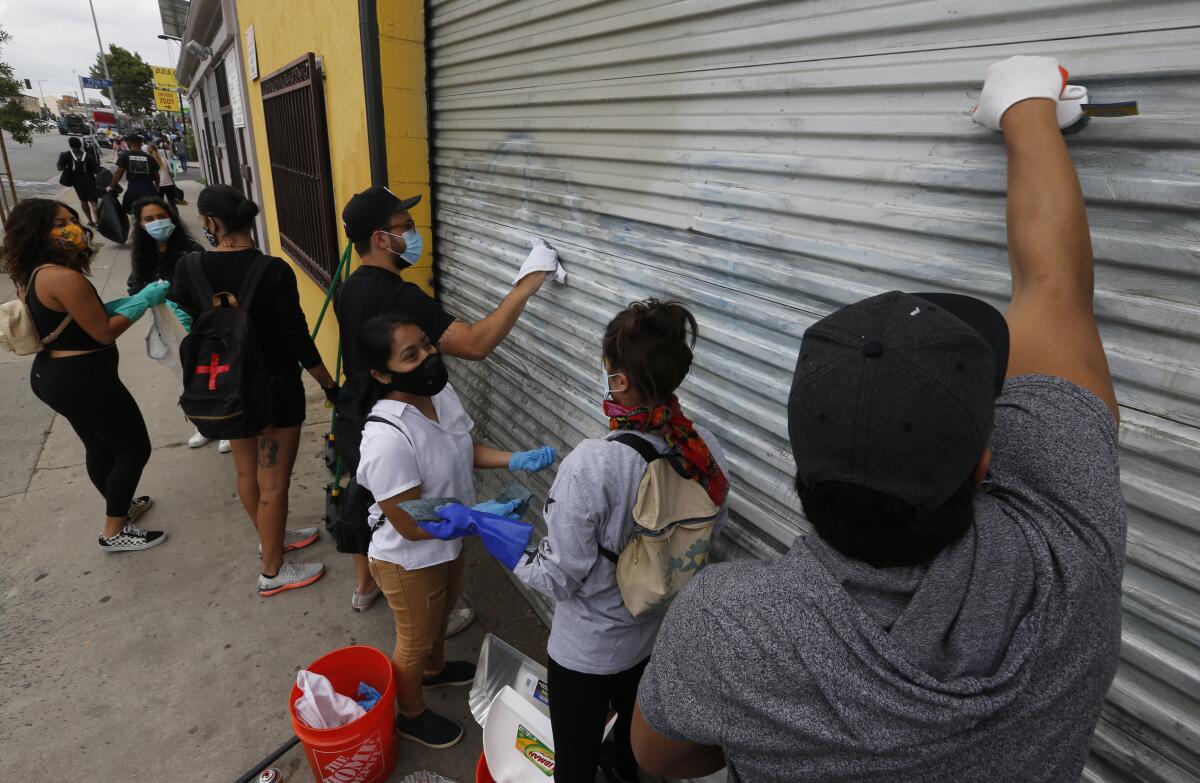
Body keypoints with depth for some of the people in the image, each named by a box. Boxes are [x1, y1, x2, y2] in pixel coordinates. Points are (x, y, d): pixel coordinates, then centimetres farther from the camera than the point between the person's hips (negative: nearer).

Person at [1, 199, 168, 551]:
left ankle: (120, 506, 46)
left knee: (99, 446, 26)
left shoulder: (35, 274, 6)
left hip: (54, 375, 10)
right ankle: (114, 532, 16)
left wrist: (134, 299, 6)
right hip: (82, 380, -10)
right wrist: (144, 301, -12)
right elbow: (104, 333, -20)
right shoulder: (64, 277, -25)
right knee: (134, 450, 5)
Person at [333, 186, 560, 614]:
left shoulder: (351, 289, 2)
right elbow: (475, 344, -38)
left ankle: (365, 586, 49)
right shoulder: (400, 297, -29)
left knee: (363, 503, 26)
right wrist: (523, 289, -35)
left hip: (354, 425, 9)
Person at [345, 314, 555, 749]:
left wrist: (514, 460, -13)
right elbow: (410, 526, -30)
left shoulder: (442, 393, -14)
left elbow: (465, 450, 3)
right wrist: (479, 514, -32)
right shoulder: (388, 440, -38)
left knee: (441, 618, 33)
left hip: (449, 544, 7)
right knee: (415, 640, 21)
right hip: (410, 562, -7)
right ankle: (412, 716, 50)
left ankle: (436, 669, 64)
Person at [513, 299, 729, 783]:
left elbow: (560, 577, -24)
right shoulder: (706, 451, -17)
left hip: (588, 647, -6)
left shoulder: (592, 465, -34)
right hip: (662, 633, 6)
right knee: (635, 724, 34)